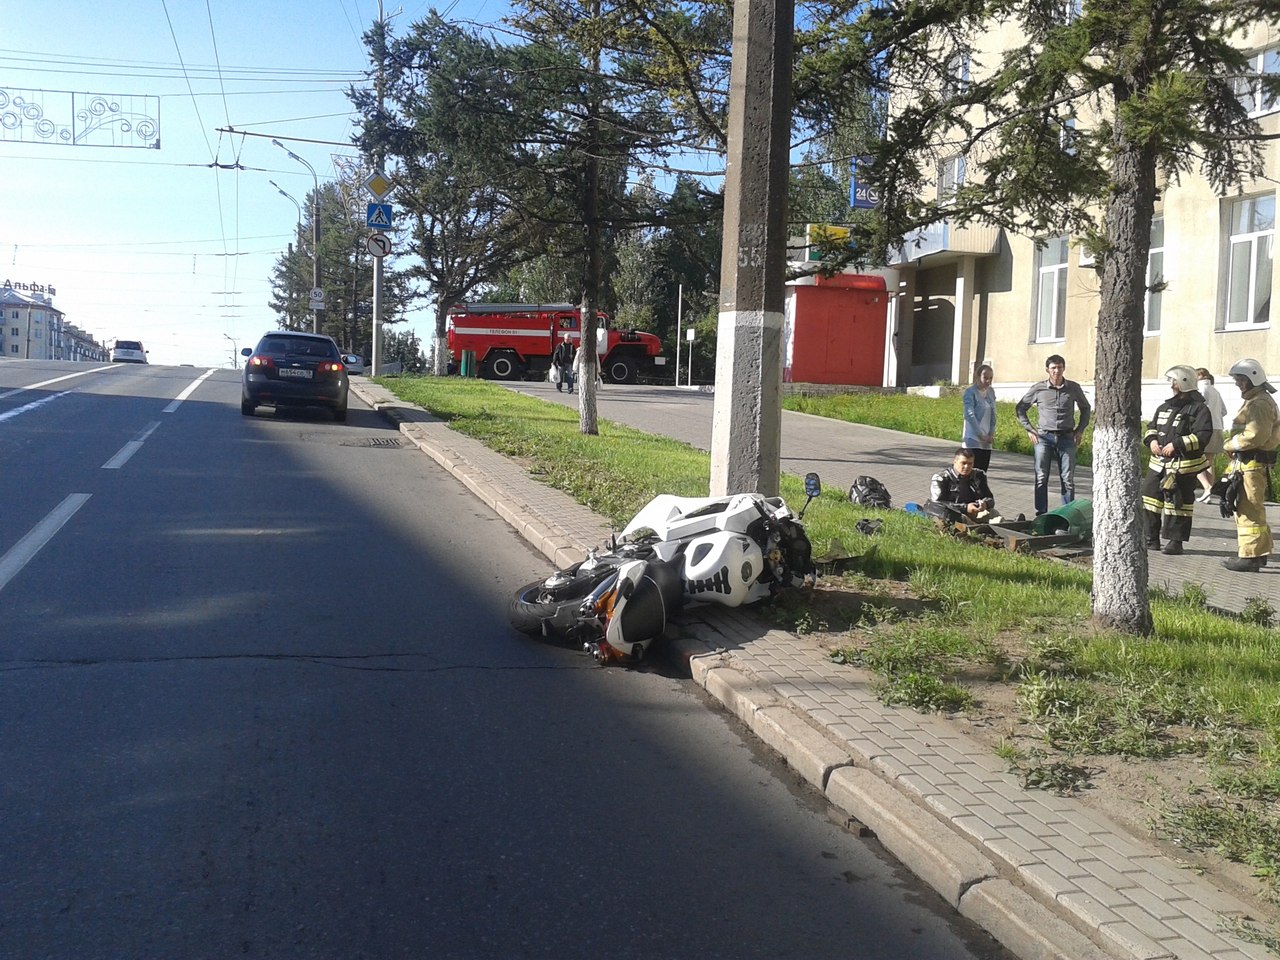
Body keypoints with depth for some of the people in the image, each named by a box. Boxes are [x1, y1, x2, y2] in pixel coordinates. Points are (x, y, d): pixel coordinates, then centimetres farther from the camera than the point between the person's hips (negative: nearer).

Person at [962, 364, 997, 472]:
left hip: (986, 441, 7)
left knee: (983, 472, 6)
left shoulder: (991, 392, 11)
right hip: (972, 439, -7)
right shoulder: (970, 392, -9)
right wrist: (980, 434, -16)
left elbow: (993, 414, 12)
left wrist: (991, 433, 0)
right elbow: (970, 415, -15)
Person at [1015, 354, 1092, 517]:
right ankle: (1041, 515, 5)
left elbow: (1085, 408, 20)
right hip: (1044, 437, -1)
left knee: (1068, 479, 1)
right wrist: (1029, 429, 3)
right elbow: (1020, 408, 12)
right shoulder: (1038, 389, 1)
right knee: (1041, 478, 0)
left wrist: (1080, 430, 10)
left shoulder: (1073, 388, 4)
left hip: (1066, 438, 1)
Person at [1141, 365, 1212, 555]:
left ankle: (1176, 541, 6)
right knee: (1150, 497, 7)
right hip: (1159, 463, 7)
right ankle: (1151, 538, 17)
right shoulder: (1164, 407, 15)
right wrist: (1151, 440, 1)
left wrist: (1176, 444, -22)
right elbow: (1151, 427, 23)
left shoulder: (1198, 409, -7)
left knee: (1178, 503, -2)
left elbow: (1202, 436, -17)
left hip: (1183, 466, -7)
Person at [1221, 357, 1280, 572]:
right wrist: (1233, 445, 8)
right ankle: (1259, 552, 27)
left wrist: (1230, 445, -10)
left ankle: (1250, 556, -7)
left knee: (1249, 510, -9)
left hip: (1252, 464, -11)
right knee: (1251, 509, 18)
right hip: (1245, 462, 11)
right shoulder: (1253, 400, 20)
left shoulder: (1260, 403, -15)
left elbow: (1254, 436, -24)